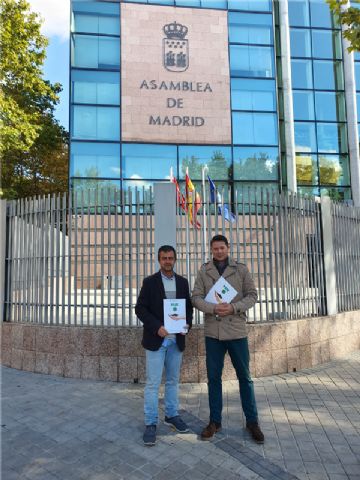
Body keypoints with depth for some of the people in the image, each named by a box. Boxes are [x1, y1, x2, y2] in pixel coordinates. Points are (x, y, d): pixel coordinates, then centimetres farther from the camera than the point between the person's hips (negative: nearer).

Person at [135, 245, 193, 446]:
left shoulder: (183, 282, 7)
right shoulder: (150, 282, -3)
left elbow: (189, 306, 10)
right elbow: (140, 308, -7)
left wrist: (188, 323, -9)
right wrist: (156, 327, -18)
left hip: (176, 339, 4)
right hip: (156, 339, -3)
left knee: (173, 380, 16)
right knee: (153, 383, 0)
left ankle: (172, 415, 31)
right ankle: (151, 424, 11)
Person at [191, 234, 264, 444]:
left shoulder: (241, 269, 2)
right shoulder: (204, 271, 4)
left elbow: (253, 295, 0)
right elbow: (196, 297, -1)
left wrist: (233, 307, -16)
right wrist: (213, 308, -18)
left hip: (237, 331, -1)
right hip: (213, 332, 1)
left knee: (245, 377, 9)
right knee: (214, 378, 11)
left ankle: (252, 421, 26)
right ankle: (215, 421, 26)